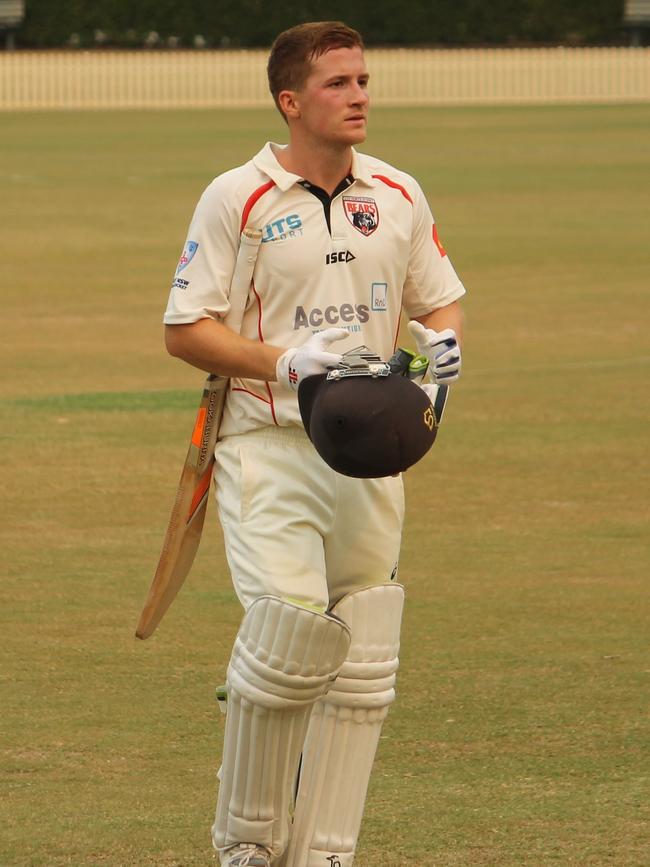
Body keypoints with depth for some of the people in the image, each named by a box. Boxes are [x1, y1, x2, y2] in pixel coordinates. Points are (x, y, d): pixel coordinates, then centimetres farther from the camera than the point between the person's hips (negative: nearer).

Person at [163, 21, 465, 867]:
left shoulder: (399, 196, 9)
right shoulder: (236, 198, -5)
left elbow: (441, 300, 20)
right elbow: (185, 329, -5)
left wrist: (442, 343, -4)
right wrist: (284, 363, -19)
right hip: (269, 447, -5)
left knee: (363, 659, 2)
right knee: (291, 630, -19)